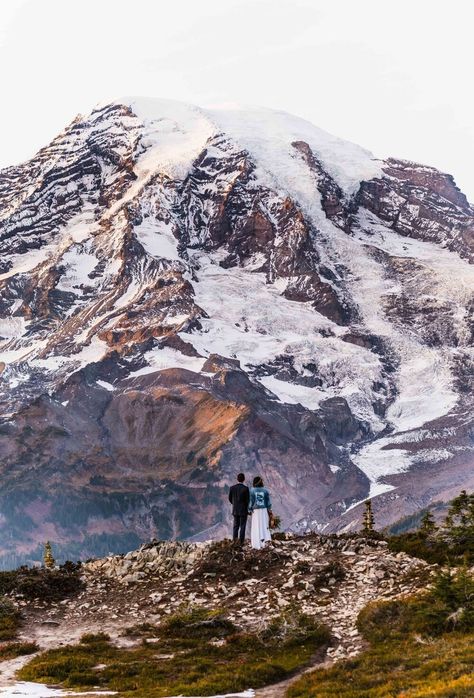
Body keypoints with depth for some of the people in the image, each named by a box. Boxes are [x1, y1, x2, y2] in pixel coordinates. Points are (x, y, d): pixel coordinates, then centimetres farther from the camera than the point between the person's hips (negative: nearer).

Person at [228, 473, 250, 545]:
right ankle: (241, 541, 2)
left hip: (235, 510, 3)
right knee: (242, 527, 4)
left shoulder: (232, 488, -3)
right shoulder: (245, 488, -15)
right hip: (243, 510, -3)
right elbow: (248, 500, -12)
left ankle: (235, 540, 1)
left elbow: (230, 498, 5)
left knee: (236, 526, 12)